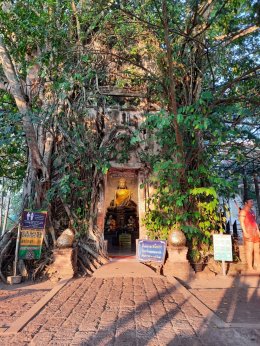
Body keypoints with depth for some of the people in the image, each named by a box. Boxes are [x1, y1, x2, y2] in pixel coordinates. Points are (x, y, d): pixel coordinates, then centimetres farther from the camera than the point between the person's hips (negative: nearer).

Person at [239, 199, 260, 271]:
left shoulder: (252, 211, 19)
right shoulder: (243, 211, -6)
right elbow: (242, 222, -12)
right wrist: (245, 232, -19)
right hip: (248, 233, -8)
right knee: (249, 250, -7)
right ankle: (250, 267, -3)